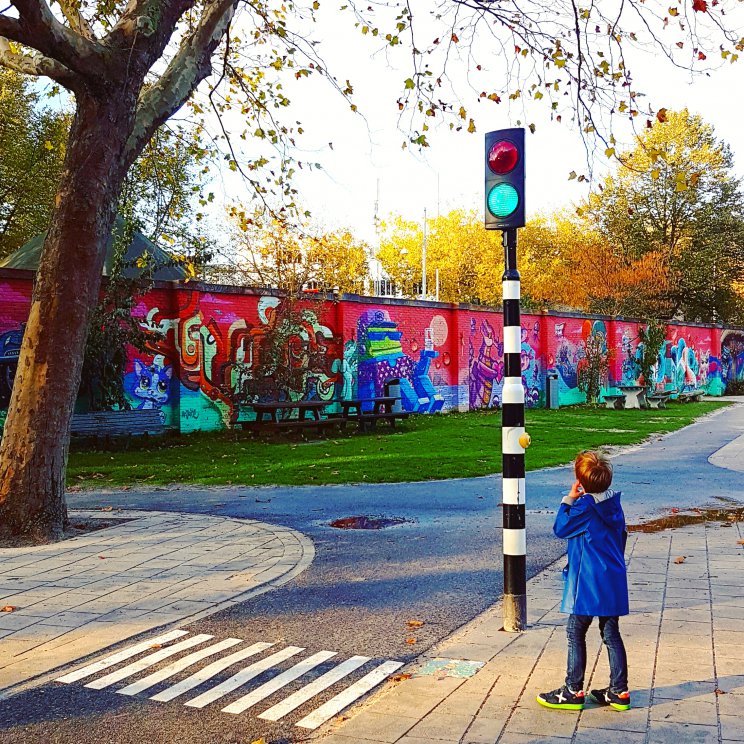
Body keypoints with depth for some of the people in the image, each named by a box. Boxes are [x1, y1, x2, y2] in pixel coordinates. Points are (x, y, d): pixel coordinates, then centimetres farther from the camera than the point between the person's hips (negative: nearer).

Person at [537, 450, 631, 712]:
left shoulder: (584, 506, -17)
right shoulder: (614, 504, 5)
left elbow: (560, 529, -5)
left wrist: (568, 499, 0)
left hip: (588, 583, -8)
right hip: (614, 582, 8)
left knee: (575, 634, 3)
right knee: (611, 635, 13)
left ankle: (573, 691, 8)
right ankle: (619, 692, 18)